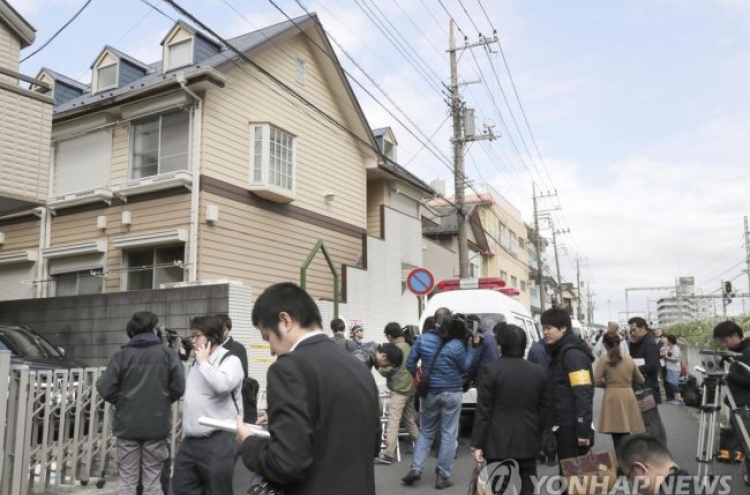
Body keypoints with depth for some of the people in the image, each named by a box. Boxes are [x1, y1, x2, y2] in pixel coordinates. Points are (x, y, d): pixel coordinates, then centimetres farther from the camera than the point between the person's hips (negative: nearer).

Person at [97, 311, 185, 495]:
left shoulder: (121, 355, -1)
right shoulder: (168, 354, -2)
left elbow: (105, 388, -6)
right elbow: (178, 387, -7)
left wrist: (122, 402, 13)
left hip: (127, 425, 1)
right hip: (157, 425, 0)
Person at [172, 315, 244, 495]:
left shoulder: (230, 360, -10)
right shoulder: (197, 362, 17)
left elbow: (221, 385, -30)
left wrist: (204, 362, -15)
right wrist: (187, 429, 19)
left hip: (217, 442, -8)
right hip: (190, 441, 8)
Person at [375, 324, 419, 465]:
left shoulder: (395, 348, -13)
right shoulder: (408, 346, 14)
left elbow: (391, 370, -15)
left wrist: (380, 368, 3)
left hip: (400, 390, -9)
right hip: (411, 388, 9)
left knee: (393, 422, -11)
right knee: (409, 419, 20)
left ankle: (388, 454, -15)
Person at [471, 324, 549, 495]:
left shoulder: (492, 370, -11)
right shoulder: (539, 372, 4)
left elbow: (483, 411, -10)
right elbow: (544, 410, 8)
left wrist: (477, 444, -5)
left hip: (498, 443, -4)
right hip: (529, 443, 4)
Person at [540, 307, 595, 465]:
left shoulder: (573, 354, -16)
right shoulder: (560, 353, 14)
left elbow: (583, 395, -23)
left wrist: (583, 430, -25)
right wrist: (554, 424, 17)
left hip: (573, 428, -9)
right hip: (564, 425, 9)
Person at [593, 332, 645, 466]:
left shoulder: (603, 360, -6)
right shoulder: (629, 359, 7)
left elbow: (595, 381, -11)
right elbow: (640, 380, 16)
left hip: (613, 397, -4)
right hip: (628, 396, 4)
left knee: (617, 436, 2)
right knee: (625, 435, 13)